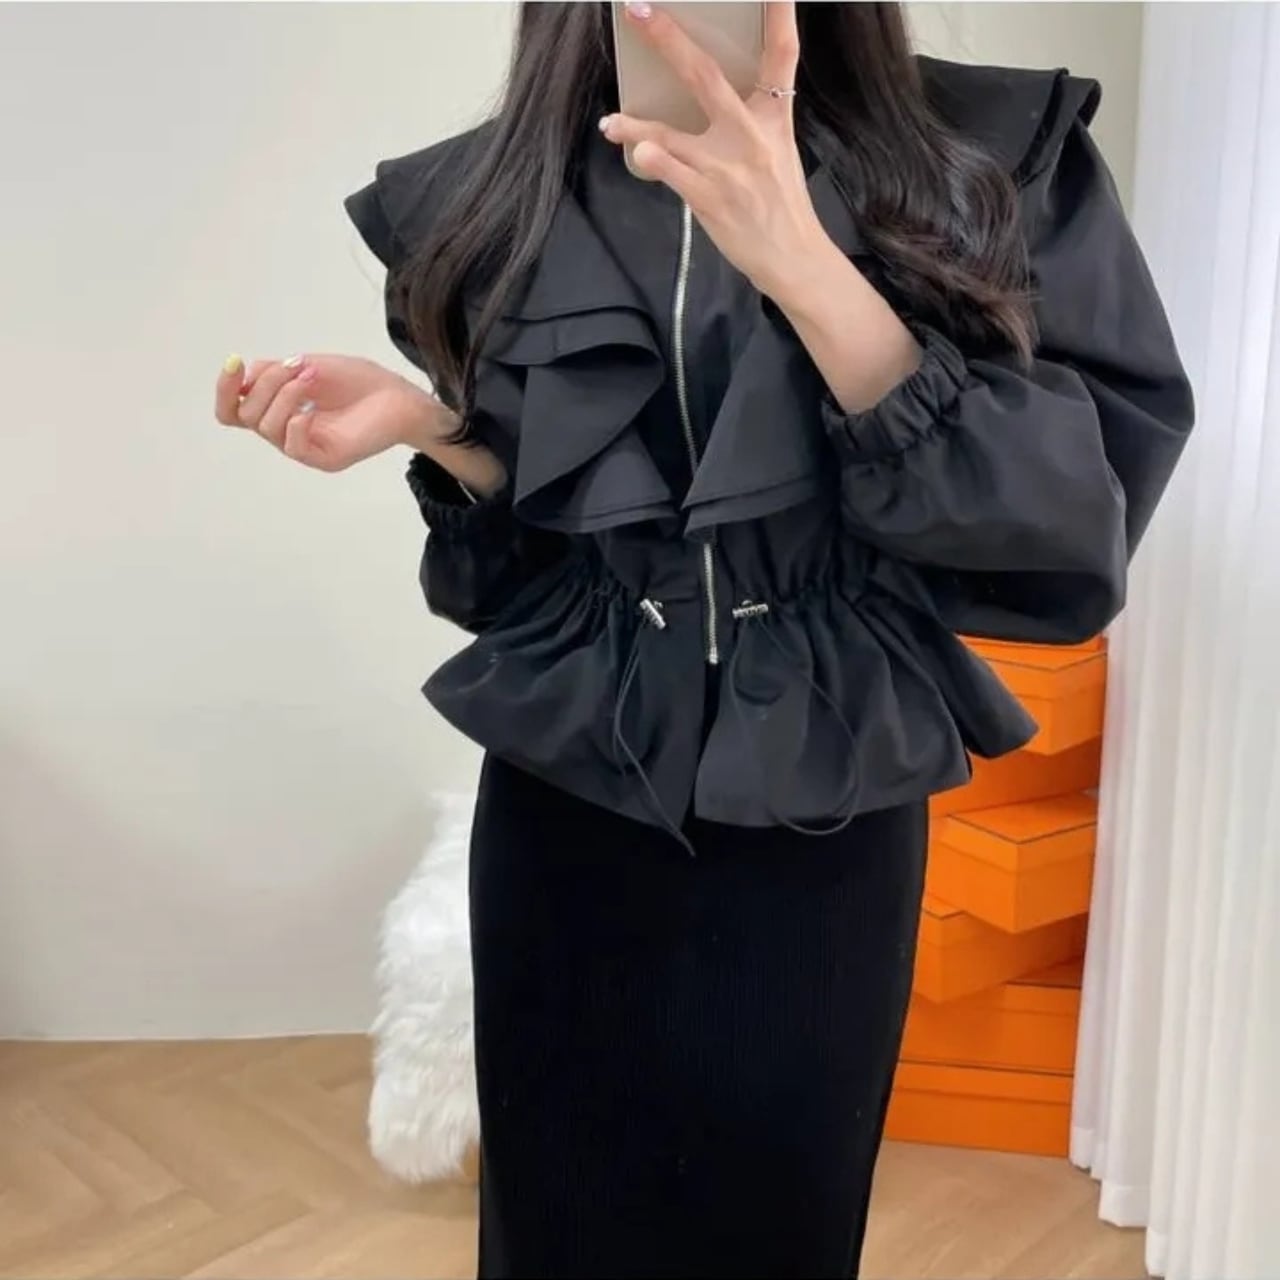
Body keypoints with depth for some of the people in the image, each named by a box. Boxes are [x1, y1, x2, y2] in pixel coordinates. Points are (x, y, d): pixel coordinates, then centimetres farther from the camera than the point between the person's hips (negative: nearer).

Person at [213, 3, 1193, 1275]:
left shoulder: (995, 158, -7)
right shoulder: (498, 196, 0)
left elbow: (1074, 511, -17)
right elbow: (533, 545, 7)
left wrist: (804, 264, -26)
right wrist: (426, 426, -13)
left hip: (826, 823, -1)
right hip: (565, 816, 2)